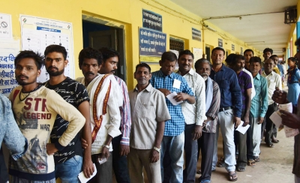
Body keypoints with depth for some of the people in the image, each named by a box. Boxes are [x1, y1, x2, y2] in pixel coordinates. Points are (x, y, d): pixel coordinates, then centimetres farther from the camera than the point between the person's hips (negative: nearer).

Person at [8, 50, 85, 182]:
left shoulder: (48, 95, -16)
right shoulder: (15, 93, 2)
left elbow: (79, 119, -20)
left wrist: (58, 145, -14)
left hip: (40, 168, -5)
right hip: (16, 164, 5)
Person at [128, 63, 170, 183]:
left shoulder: (157, 95, -3)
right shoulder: (129, 95, 7)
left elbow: (161, 122, -4)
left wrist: (156, 148, -10)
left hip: (149, 146, -3)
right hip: (132, 146, 3)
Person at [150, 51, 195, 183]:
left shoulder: (180, 79, 10)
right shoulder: (152, 77, 4)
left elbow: (193, 100, 11)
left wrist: (186, 96, -11)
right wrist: (158, 91, -17)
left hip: (177, 126, 2)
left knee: (177, 161, 9)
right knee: (157, 160, 9)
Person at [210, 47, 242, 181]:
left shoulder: (230, 73, -1)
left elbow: (237, 94, -1)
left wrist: (238, 114, -7)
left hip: (226, 111, -1)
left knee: (228, 141, 5)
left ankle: (231, 168, 18)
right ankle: (211, 164, 27)